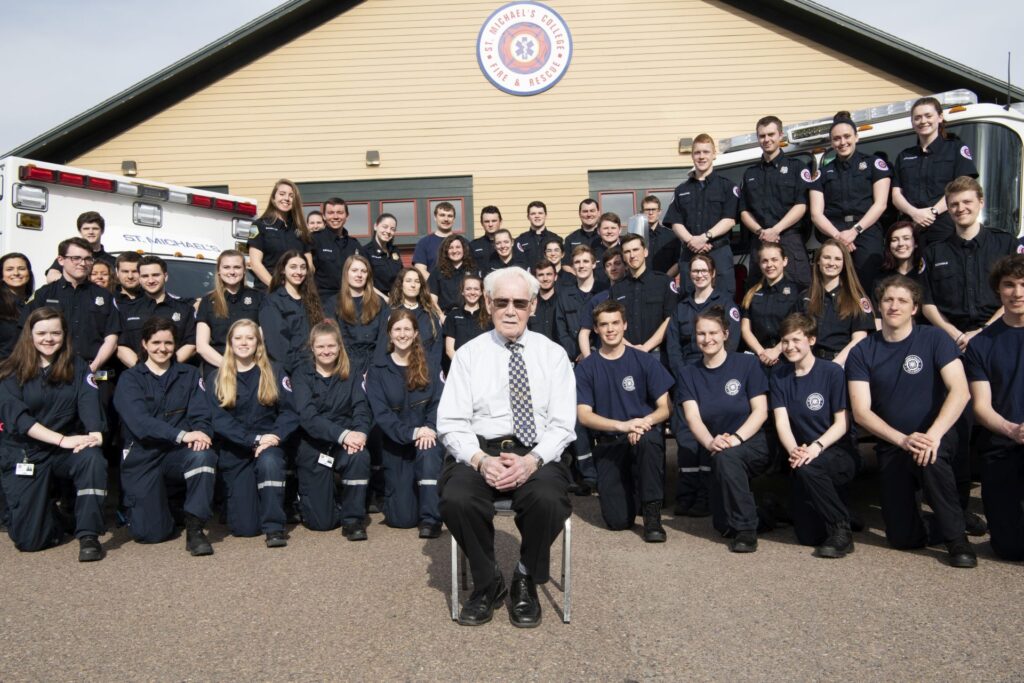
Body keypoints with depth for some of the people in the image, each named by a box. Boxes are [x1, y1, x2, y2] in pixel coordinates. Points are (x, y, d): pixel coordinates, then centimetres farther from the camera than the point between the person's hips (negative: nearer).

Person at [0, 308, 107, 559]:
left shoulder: (76, 367, 4)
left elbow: (89, 401, -11)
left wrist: (95, 433, -32)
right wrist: (62, 439, -26)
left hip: (66, 450, 1)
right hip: (24, 453, -1)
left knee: (92, 458, -35)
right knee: (29, 539, -8)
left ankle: (88, 535, -25)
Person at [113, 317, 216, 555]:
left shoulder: (189, 375, 10)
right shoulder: (130, 379, 2)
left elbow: (201, 414, -2)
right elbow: (139, 421, -16)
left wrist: (199, 433, -26)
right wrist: (182, 435, -30)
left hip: (179, 452, 1)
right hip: (142, 455, -1)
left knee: (204, 455, -35)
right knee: (150, 533, -7)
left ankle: (194, 528, -22)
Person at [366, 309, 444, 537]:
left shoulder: (428, 366, 8)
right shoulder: (378, 370, 2)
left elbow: (438, 403, -2)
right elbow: (381, 413, -9)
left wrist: (430, 430, -21)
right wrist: (411, 433, -22)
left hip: (426, 437, 0)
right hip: (396, 443, 0)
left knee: (429, 452, -38)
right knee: (402, 518, -5)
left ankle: (430, 518, -27)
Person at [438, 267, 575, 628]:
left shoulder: (553, 354, 9)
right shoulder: (468, 354, 9)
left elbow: (563, 424, 2)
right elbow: (451, 422, 2)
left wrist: (533, 460, -18)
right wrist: (480, 459, -17)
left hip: (536, 453, 0)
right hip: (479, 451, 1)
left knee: (548, 499, -33)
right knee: (456, 499, -31)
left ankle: (526, 582, -2)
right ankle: (486, 583, -2)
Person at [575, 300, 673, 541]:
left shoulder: (644, 361, 3)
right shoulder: (586, 367, 2)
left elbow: (665, 408, 0)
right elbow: (583, 415, -6)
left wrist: (644, 422, -22)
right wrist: (622, 425, -22)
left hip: (645, 434, 0)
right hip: (608, 444, 0)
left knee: (649, 439, -39)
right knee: (618, 520, -14)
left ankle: (652, 514, -20)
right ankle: (627, 488, 23)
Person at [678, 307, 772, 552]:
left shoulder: (747, 363, -3)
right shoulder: (690, 374, 5)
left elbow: (760, 411, -9)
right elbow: (692, 417, -8)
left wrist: (736, 438, -26)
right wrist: (710, 442, -29)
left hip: (754, 444, -3)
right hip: (717, 455, 3)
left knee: (726, 457, -38)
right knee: (722, 526, -12)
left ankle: (746, 529, -22)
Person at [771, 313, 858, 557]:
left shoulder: (832, 372, -8)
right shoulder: (779, 377, 4)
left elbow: (841, 423, -10)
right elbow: (781, 422, -5)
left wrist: (816, 447, -27)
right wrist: (793, 450, -24)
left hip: (839, 454, -4)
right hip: (806, 460, 4)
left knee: (808, 467, -38)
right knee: (808, 536, -5)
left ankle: (841, 531, -17)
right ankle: (834, 507, 28)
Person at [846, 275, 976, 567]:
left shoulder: (934, 339, -5)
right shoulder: (862, 352, -2)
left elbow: (959, 390, -15)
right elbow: (861, 411, -8)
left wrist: (933, 435, -29)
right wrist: (902, 439, -22)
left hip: (936, 437, -1)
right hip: (891, 446, 2)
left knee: (928, 457, -39)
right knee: (902, 539, -3)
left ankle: (956, 537, -16)